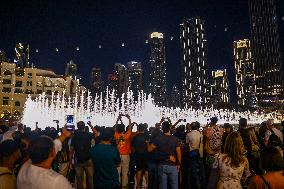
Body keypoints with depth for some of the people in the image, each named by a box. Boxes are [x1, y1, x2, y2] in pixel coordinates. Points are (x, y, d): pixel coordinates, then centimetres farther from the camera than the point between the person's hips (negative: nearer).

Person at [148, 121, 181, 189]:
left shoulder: (158, 138, -9)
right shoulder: (175, 139, -7)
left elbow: (149, 149, -8)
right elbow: (178, 152, -7)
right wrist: (178, 164, 5)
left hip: (162, 165, 0)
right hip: (173, 166, 0)